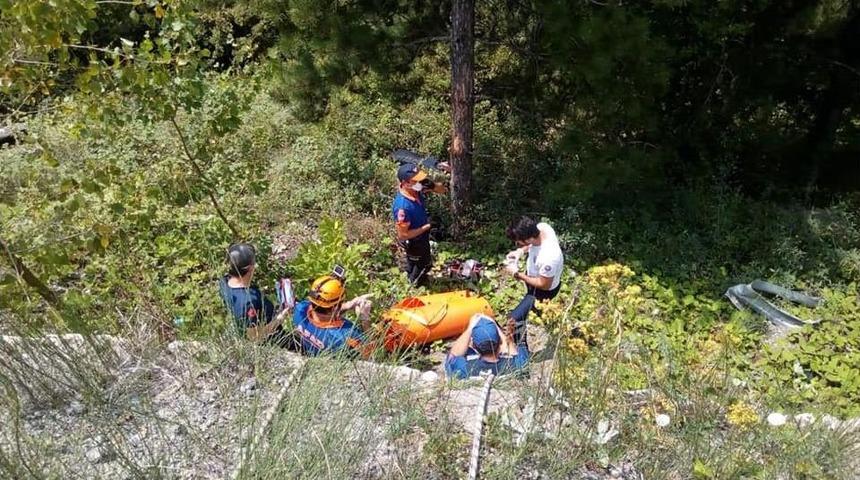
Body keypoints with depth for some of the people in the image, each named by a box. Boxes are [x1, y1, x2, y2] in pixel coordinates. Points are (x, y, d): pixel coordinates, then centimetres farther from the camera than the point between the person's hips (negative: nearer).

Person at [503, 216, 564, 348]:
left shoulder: (548, 258, -46)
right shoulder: (541, 226, -25)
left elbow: (544, 285, -28)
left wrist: (517, 274, -25)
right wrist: (520, 251, -15)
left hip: (543, 290, -7)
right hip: (536, 274, 8)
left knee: (513, 319, -2)